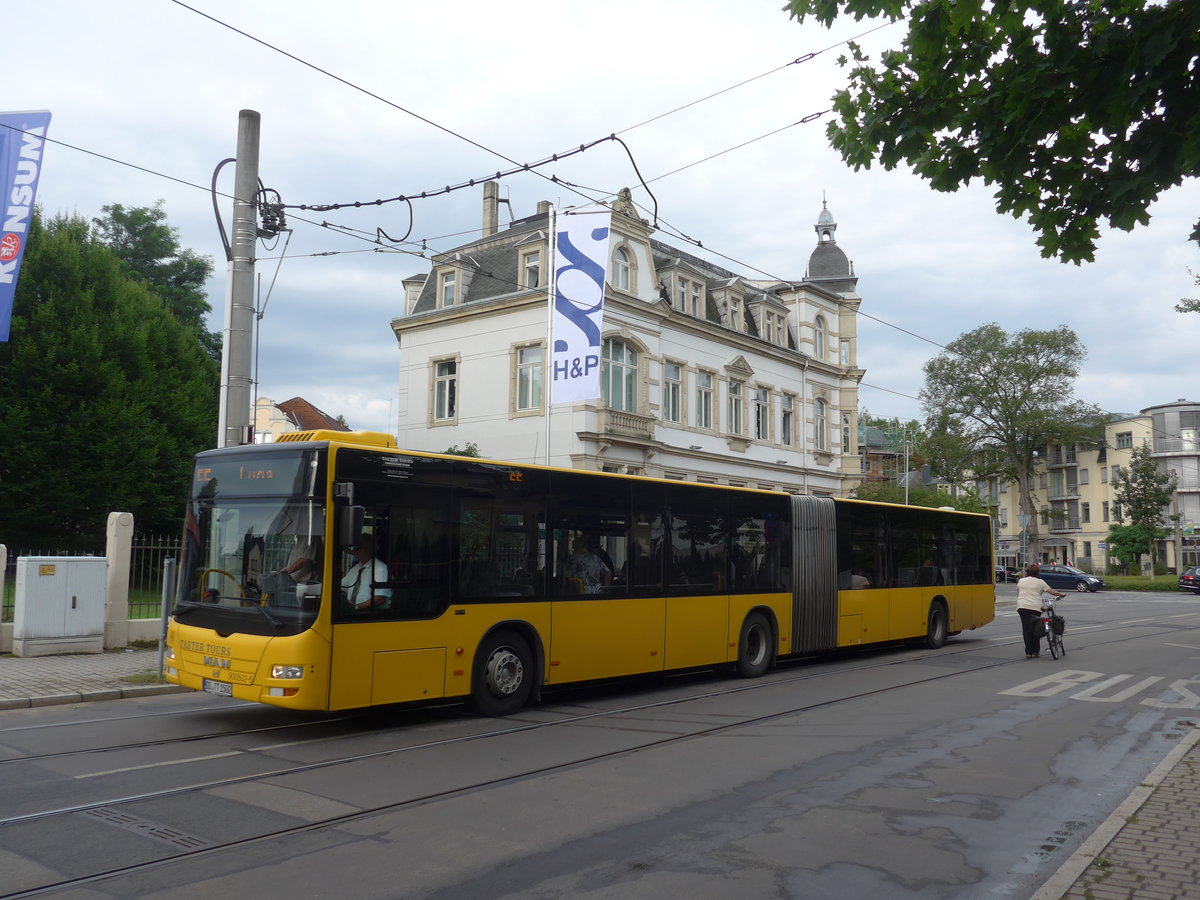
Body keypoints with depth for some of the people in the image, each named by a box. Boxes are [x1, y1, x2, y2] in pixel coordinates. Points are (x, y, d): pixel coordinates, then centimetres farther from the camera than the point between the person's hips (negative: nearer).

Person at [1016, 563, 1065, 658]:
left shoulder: (1021, 581, 13)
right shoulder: (1040, 582, 8)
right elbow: (1051, 591, 3)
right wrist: (1061, 594, 16)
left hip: (1022, 607, 1)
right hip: (1035, 607, -1)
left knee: (1026, 630, 2)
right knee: (1035, 629, 10)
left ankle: (1028, 652, -1)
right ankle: (1035, 651, 14)